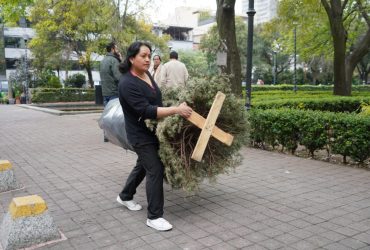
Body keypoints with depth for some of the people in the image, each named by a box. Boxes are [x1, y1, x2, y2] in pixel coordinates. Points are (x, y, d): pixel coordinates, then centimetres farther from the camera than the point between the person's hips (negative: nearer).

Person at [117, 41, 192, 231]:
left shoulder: (146, 74, 3)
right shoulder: (127, 84, -23)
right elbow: (146, 110, -31)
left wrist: (176, 107, 17)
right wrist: (175, 110, -35)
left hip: (152, 130, 9)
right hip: (141, 134, -9)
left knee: (143, 165, 22)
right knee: (155, 170, -10)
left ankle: (125, 196, 42)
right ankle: (154, 217, 1)